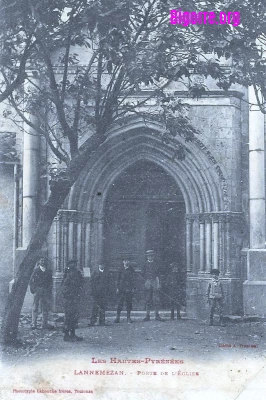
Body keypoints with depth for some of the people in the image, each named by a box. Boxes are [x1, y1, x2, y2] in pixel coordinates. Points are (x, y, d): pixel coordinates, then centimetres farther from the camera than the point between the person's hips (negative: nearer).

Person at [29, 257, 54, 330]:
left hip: (46, 291, 4)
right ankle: (33, 324, 0)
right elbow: (31, 280, 3)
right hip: (37, 290, -4)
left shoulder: (48, 271, 11)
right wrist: (32, 288, -5)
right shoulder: (36, 270, 1)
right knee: (35, 307, -3)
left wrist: (49, 290, 6)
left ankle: (44, 324, 13)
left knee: (46, 307, 6)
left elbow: (51, 282, 14)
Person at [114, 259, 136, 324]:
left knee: (129, 303, 1)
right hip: (122, 289, 0)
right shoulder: (121, 270, 7)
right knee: (120, 302, -5)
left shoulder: (131, 270, 6)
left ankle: (128, 317, 9)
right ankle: (118, 317, 0)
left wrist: (133, 288, -2)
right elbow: (119, 279, 11)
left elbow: (133, 279, 5)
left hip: (129, 289, 0)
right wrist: (118, 287, 5)